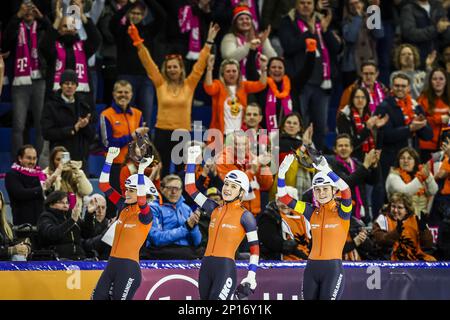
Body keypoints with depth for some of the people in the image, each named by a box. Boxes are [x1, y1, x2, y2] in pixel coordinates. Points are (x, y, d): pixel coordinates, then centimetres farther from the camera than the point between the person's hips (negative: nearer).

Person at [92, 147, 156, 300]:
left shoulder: (145, 215, -10)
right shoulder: (124, 207, 9)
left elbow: (141, 200, -32)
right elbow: (104, 185, 9)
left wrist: (141, 170, -37)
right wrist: (109, 159, 0)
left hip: (129, 267, -7)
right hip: (112, 264, 7)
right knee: (98, 297, 4)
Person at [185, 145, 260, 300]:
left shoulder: (244, 216, 0)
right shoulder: (215, 210, 14)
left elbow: (254, 248, -1)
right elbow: (191, 188, 17)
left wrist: (251, 276, -10)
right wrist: (191, 161, 12)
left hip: (226, 267, -6)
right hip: (206, 266, 6)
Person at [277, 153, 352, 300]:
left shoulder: (341, 211, -4)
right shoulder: (312, 211, 8)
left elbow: (346, 191, -24)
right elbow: (283, 197, 5)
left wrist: (326, 170, -36)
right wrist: (282, 173, -10)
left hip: (333, 267, -5)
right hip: (312, 267, 5)